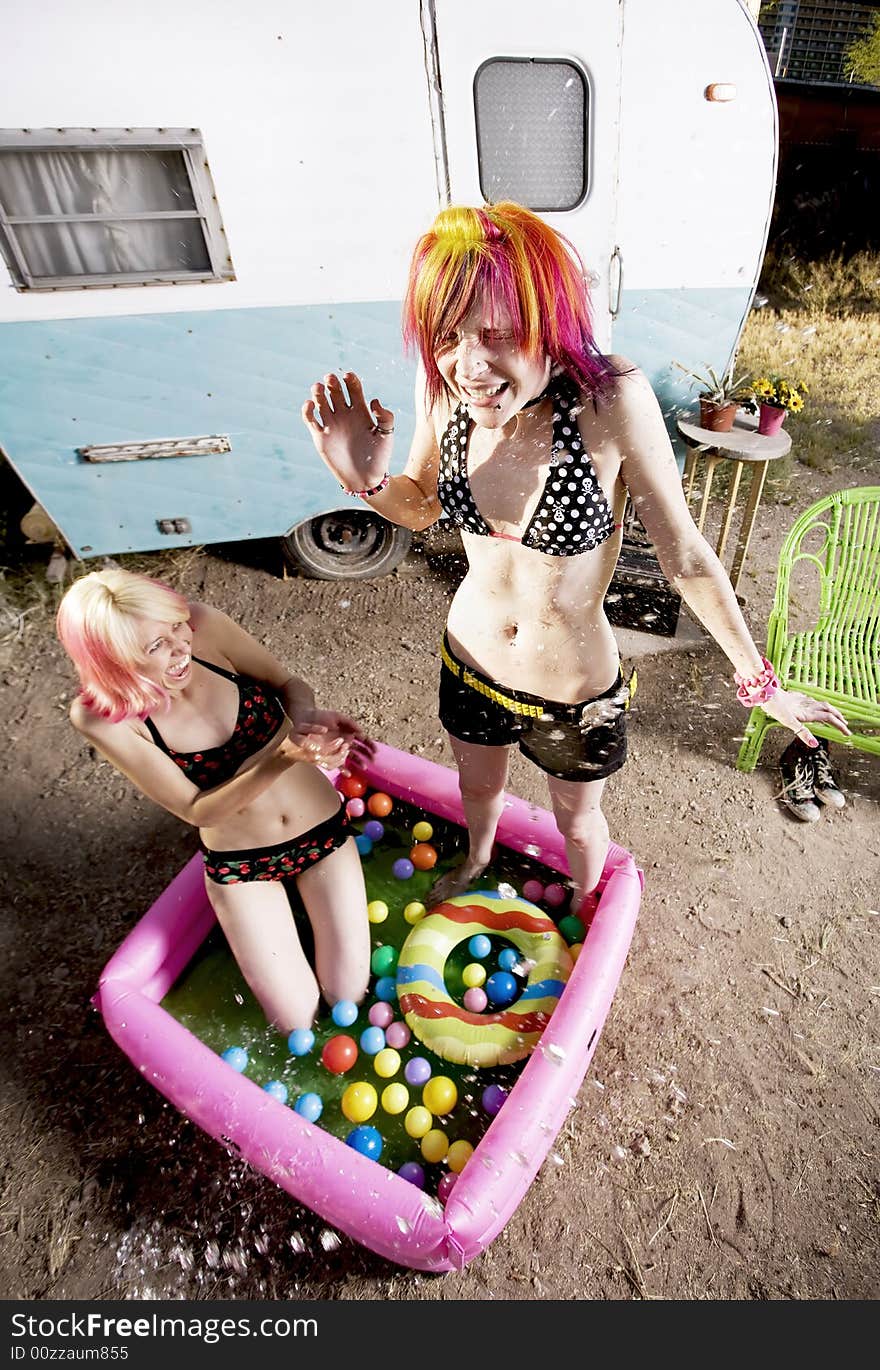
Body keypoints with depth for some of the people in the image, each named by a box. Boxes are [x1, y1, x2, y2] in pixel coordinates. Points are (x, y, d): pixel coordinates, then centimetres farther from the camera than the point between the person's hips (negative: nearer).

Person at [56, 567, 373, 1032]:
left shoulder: (203, 625, -22)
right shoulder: (100, 717, -23)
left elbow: (290, 684, -7)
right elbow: (196, 810, -20)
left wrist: (305, 715, -31)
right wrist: (282, 759, -37)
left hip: (323, 830, 1)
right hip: (239, 863, -1)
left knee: (349, 996, 10)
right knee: (296, 1019, 8)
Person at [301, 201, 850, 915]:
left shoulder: (611, 399, -29)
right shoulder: (443, 393, -17)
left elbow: (685, 555, -19)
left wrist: (760, 681, -9)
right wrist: (365, 479, -21)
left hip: (578, 690, -3)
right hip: (471, 663, 4)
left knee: (576, 818, 26)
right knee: (478, 786, 32)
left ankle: (586, 901, 64)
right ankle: (478, 860, 70)